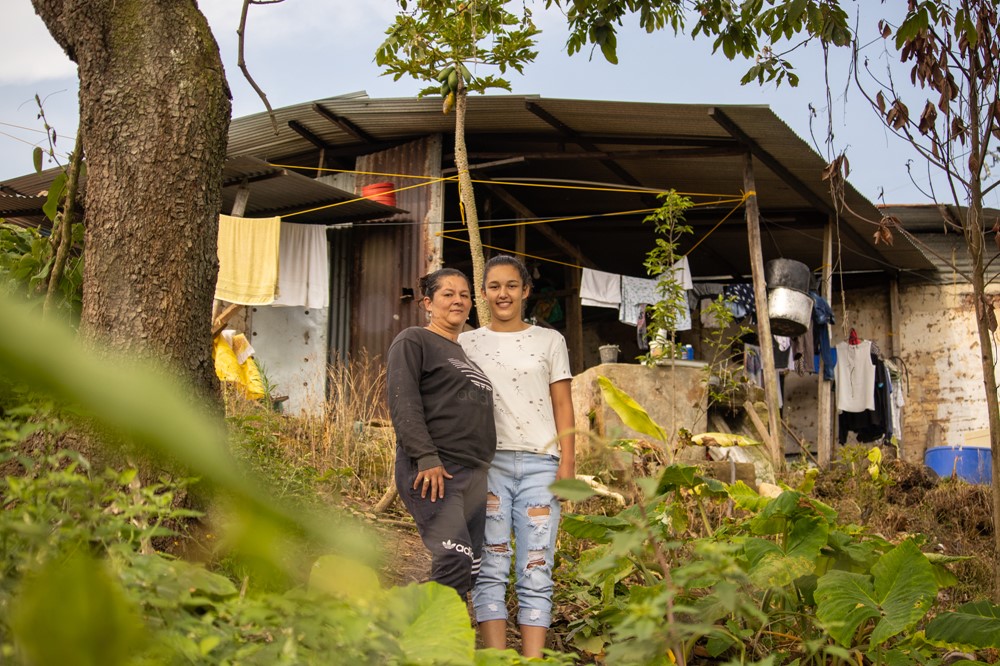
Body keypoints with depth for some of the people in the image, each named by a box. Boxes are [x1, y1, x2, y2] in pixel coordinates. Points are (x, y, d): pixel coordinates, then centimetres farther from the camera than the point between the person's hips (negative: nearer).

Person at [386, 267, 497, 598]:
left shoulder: (466, 354, 27)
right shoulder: (413, 341, 4)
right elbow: (403, 404, -9)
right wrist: (427, 459, -19)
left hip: (473, 475, 8)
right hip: (432, 471, -8)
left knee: (469, 571, 2)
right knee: (456, 562, -21)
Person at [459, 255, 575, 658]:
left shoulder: (549, 341, 13)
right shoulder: (467, 343, 12)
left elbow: (562, 405, 9)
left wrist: (567, 462, 0)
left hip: (539, 462, 0)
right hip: (487, 461, 0)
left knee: (536, 572, -3)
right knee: (491, 568, -4)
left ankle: (533, 659, -2)